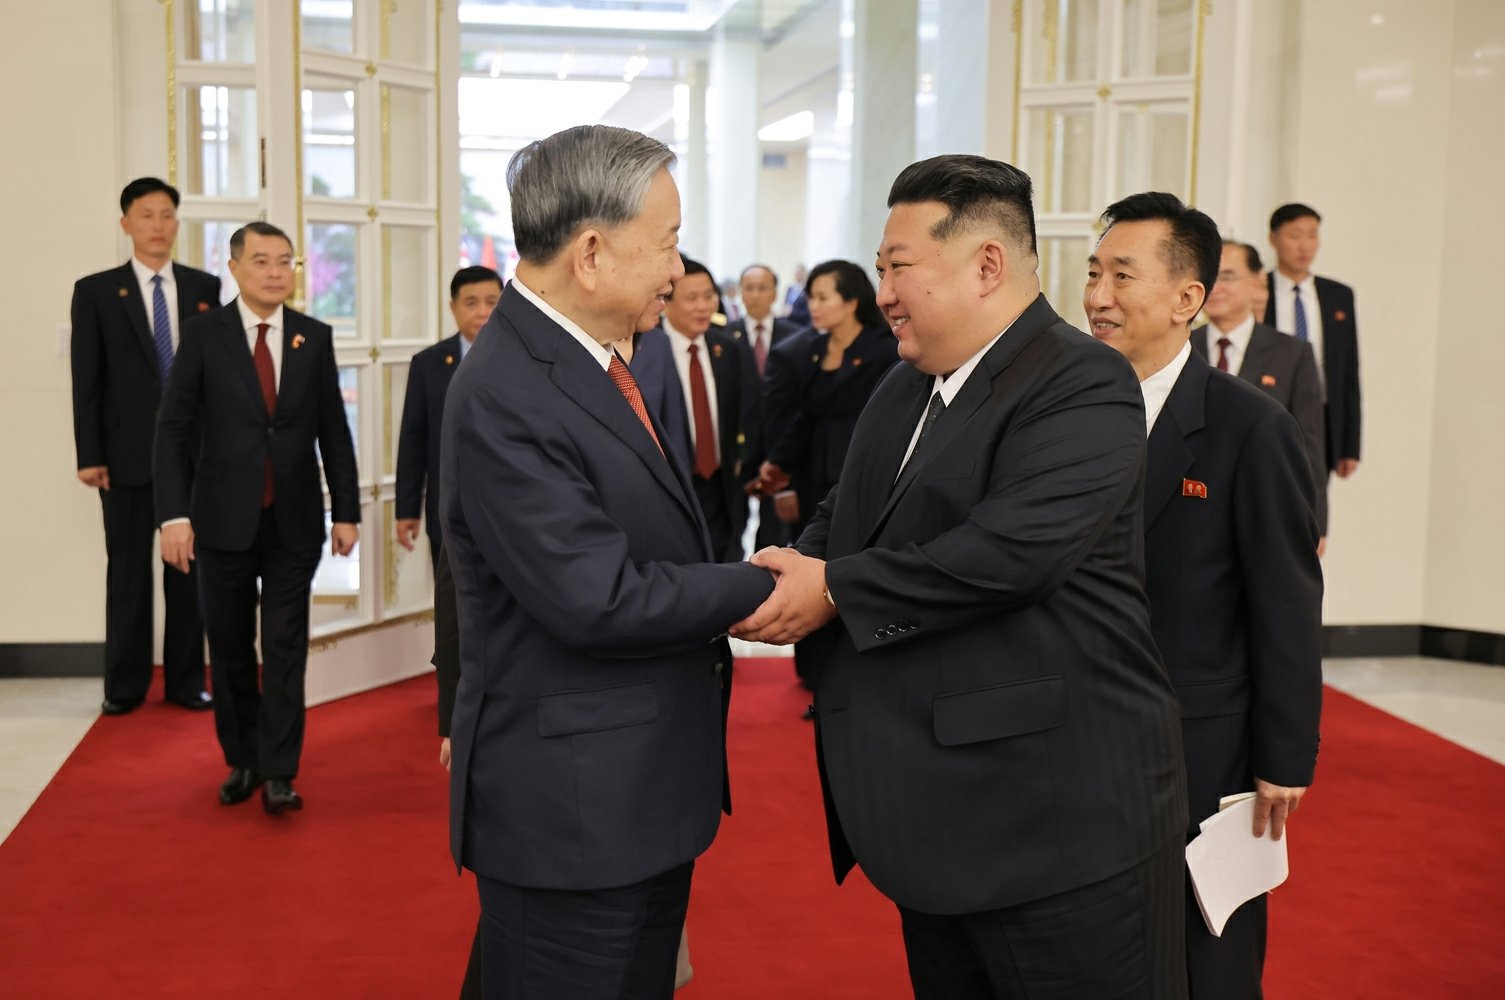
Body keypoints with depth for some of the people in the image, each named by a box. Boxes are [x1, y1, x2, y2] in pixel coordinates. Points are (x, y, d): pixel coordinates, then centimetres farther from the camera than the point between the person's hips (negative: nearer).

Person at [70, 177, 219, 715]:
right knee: (128, 571, 6)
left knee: (189, 570, 8)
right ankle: (124, 685, 17)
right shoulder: (96, 291, 2)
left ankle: (186, 681, 18)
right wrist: (90, 456, -7)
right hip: (128, 454, -1)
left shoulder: (205, 287, 7)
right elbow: (86, 381, -1)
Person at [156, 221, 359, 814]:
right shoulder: (204, 333, -2)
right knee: (230, 648, 10)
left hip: (294, 521, 1)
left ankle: (278, 774, 4)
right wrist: (174, 514, -12)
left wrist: (347, 511, 2)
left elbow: (333, 429, 6)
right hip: (224, 518, 0)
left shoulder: (315, 337, 3)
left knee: (285, 648, 0)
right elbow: (173, 428, -4)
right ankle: (241, 761, 24)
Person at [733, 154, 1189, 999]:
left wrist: (836, 590, -19)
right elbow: (843, 517, 17)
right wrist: (790, 572, -5)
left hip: (1060, 815, -9)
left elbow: (1012, 547, -27)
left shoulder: (1083, 385, -15)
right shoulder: (903, 391, 15)